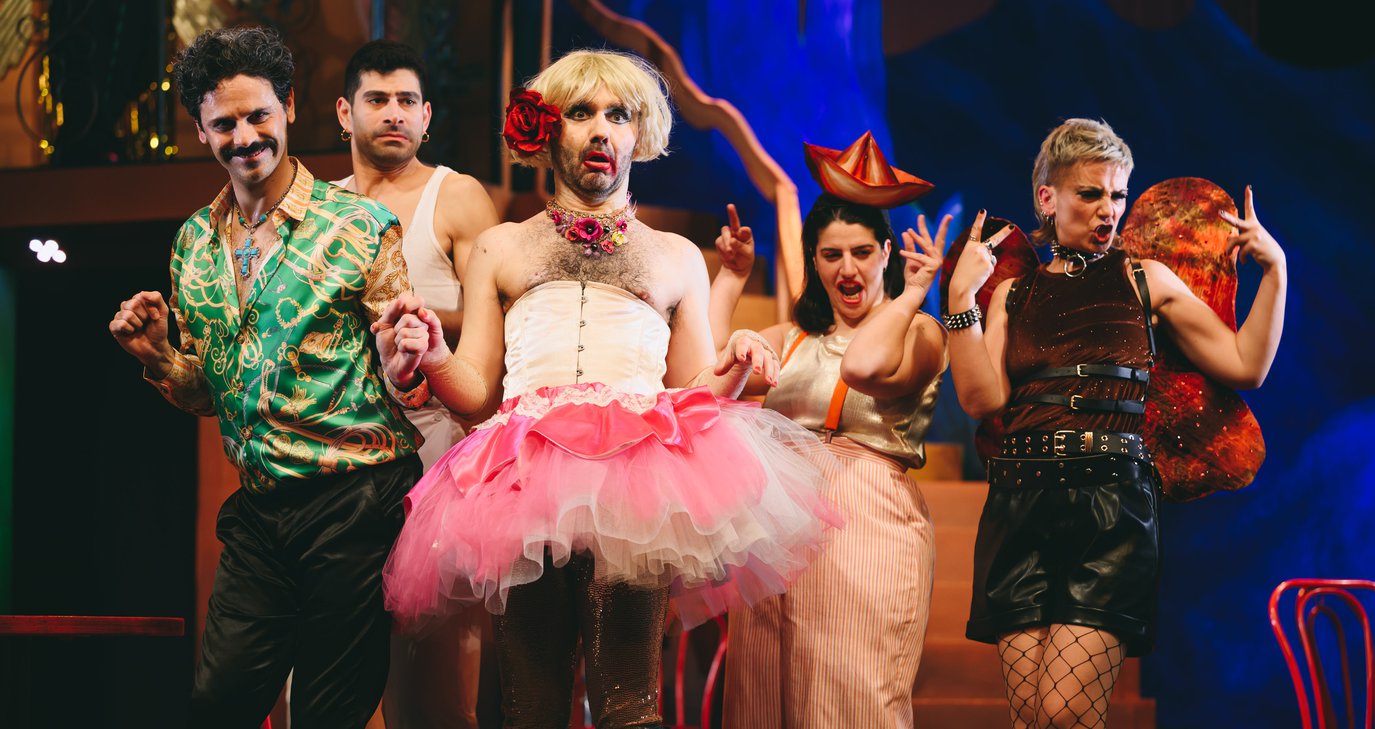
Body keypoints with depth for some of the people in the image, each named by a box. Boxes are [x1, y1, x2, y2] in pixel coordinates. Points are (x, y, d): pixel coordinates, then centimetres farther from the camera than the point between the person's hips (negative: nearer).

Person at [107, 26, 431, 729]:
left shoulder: (362, 227, -5)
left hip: (354, 508, -5)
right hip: (256, 513, 5)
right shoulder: (195, 243, 11)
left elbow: (399, 376, -4)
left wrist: (403, 367, -27)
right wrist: (156, 355, 0)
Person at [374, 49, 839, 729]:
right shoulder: (500, 249, 24)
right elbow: (474, 391, 18)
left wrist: (733, 368, -1)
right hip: (522, 484, 1)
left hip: (635, 475, -1)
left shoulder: (677, 259, 24)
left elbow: (693, 394, 20)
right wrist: (432, 356, -3)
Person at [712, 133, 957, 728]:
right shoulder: (791, 339, 19)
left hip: (867, 523, -5)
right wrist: (732, 277, 12)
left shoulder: (919, 333, 1)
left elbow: (864, 367, -21)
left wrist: (911, 294, -11)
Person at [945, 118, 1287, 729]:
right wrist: (961, 298, 0)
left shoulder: (1144, 281, 15)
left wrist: (1274, 268, 6)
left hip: (1113, 500, -2)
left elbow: (1245, 366, 11)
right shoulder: (1014, 292, 19)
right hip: (1022, 502, 2)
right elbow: (983, 397, 5)